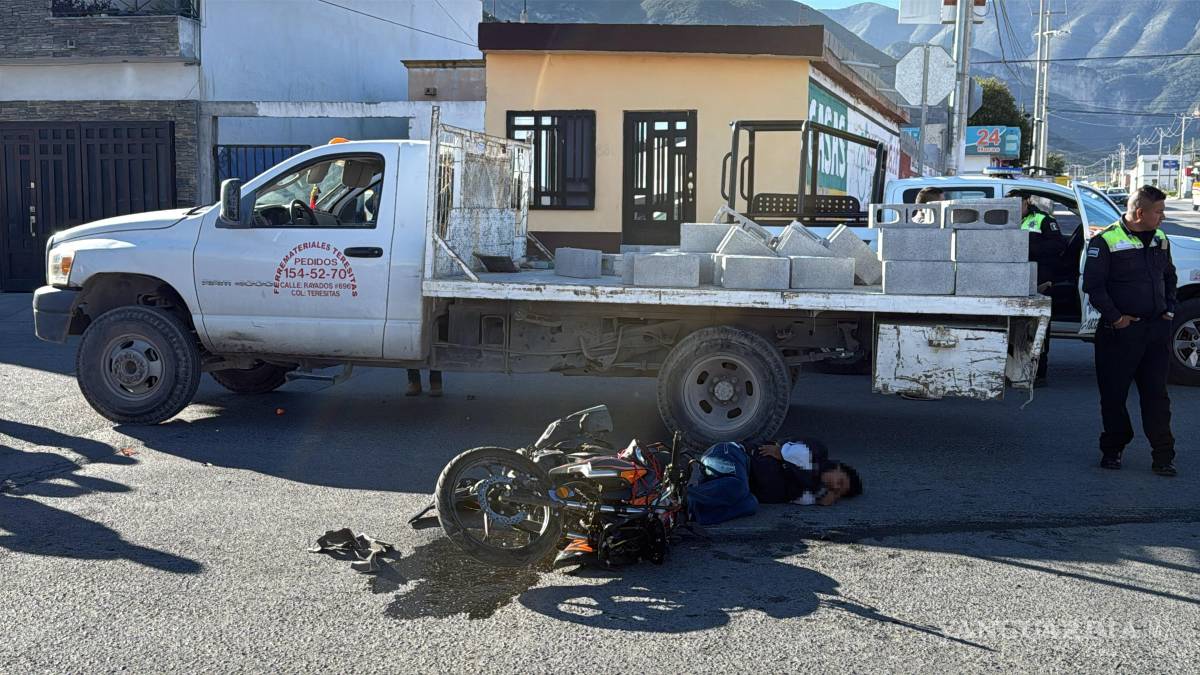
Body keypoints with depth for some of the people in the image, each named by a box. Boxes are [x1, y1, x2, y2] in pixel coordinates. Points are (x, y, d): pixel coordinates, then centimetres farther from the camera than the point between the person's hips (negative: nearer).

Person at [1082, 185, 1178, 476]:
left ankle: (1163, 455, 8)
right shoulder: (1106, 241, -9)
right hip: (1120, 331, -5)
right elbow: (1093, 285, -12)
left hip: (1157, 329, 5)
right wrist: (1115, 318, -13)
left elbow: (1169, 277, 25)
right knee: (1114, 395, 5)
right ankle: (1113, 450, 20)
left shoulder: (1160, 240, 12)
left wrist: (1169, 309, 14)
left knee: (1156, 394, 5)